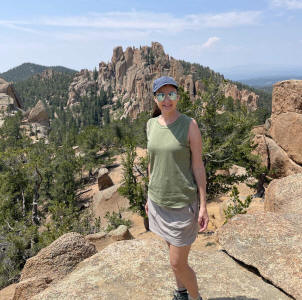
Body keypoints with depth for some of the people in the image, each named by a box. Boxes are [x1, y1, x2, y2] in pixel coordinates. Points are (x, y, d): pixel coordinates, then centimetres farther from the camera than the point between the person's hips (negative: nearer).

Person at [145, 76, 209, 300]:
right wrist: (150, 196, 13)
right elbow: (152, 162, 9)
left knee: (178, 263, 3)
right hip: (159, 201, 5)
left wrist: (203, 206, -13)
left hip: (183, 202, -5)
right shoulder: (151, 124, 1)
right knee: (176, 253, 23)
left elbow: (198, 165, -12)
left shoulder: (190, 125, -14)